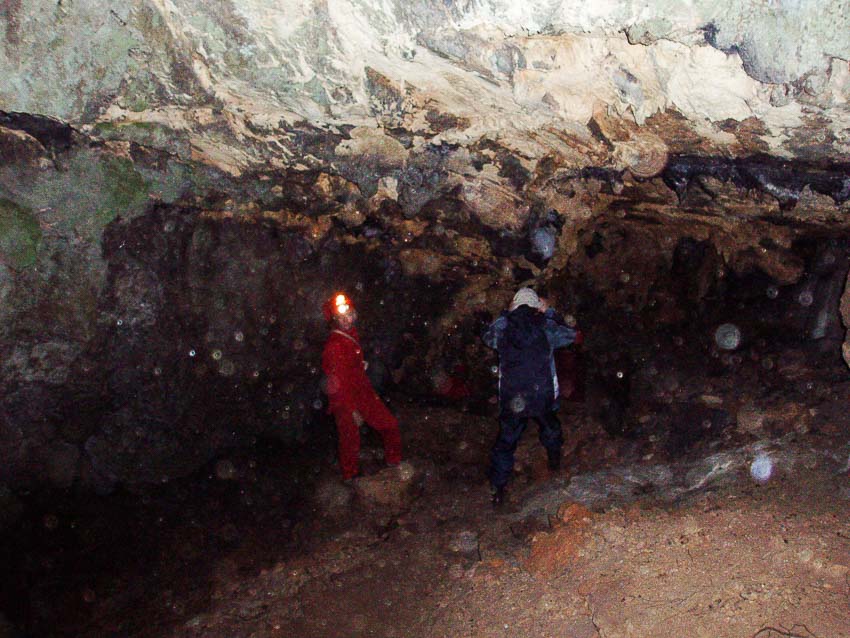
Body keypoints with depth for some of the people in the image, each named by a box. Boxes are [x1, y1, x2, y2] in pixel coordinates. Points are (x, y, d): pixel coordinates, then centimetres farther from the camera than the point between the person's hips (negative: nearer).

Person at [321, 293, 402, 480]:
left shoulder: (352, 334, 1)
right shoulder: (334, 346, -25)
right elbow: (338, 383, -24)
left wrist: (371, 392, 20)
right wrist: (352, 410, -21)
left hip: (363, 394, 8)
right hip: (346, 401, -8)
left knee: (390, 425, 13)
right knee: (350, 442, 7)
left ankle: (394, 464, 32)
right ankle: (350, 479, 29)